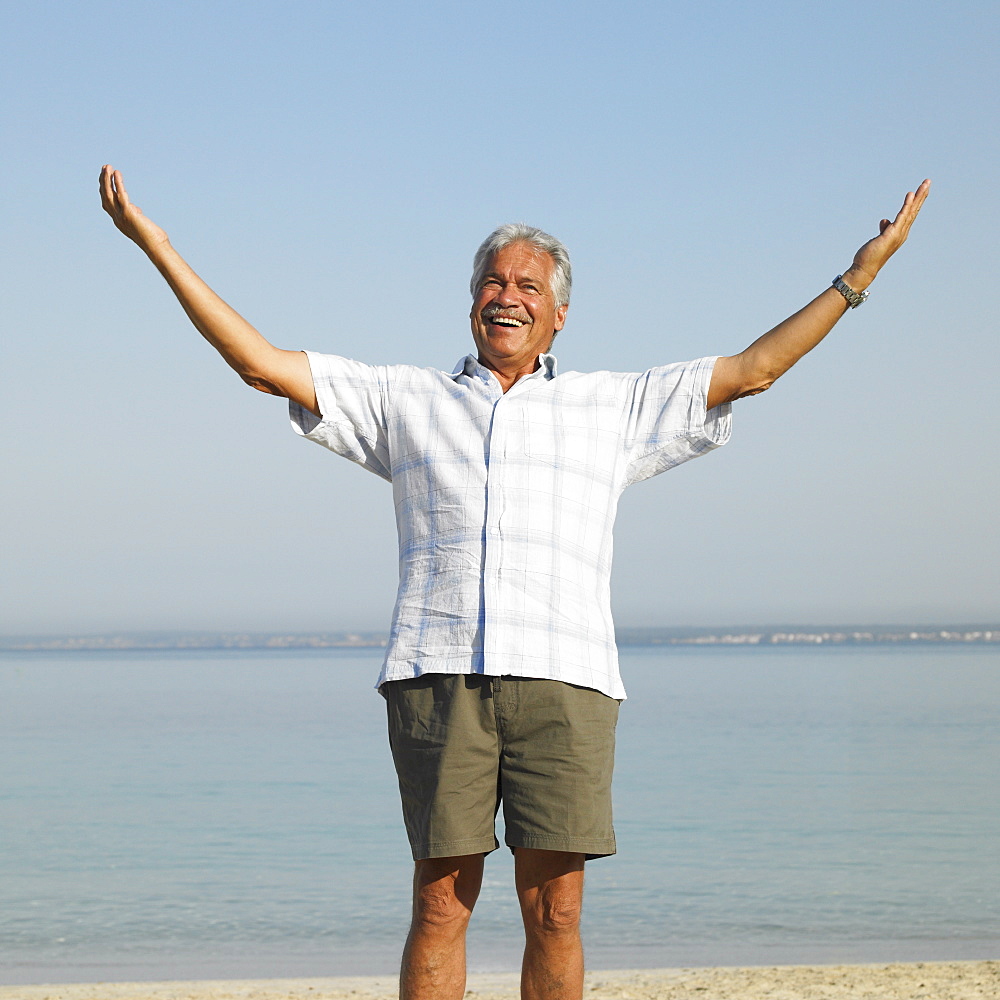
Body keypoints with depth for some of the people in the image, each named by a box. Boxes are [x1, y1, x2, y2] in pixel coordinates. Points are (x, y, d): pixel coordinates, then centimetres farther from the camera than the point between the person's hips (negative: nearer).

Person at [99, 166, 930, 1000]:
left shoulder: (613, 407, 21)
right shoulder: (406, 400, 20)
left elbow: (752, 369, 20)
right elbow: (262, 363, 17)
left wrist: (862, 273, 17)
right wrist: (159, 249, 13)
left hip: (564, 681, 0)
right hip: (438, 678, 0)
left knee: (554, 915, -2)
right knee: (441, 909, -3)